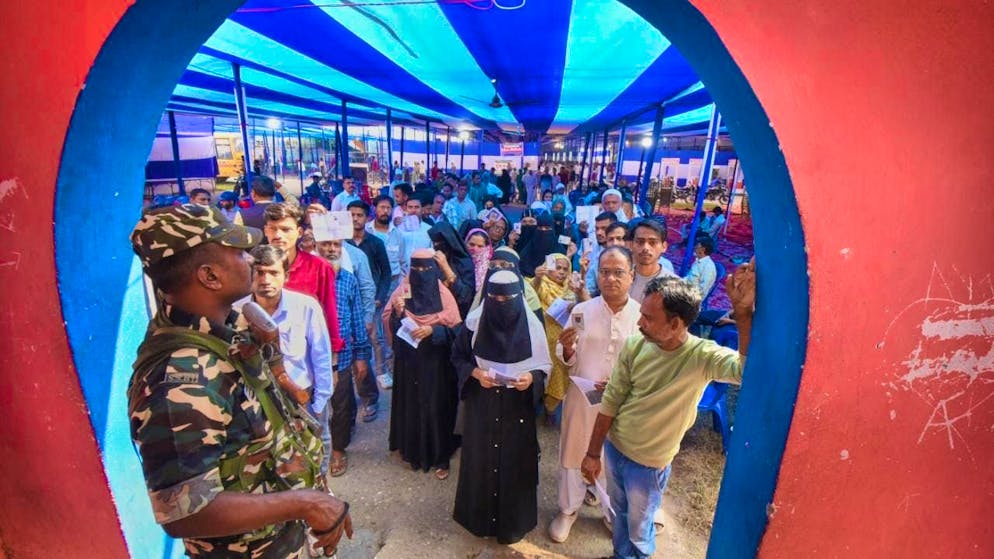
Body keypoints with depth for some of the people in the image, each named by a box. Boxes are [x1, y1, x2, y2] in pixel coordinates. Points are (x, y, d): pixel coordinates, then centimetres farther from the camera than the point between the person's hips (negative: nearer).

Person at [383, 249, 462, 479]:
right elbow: (390, 325, -2)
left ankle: (440, 456, 19)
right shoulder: (402, 291, -1)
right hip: (408, 361, 2)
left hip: (435, 362, -2)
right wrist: (397, 311, -22)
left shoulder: (443, 294, -6)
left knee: (437, 406, 3)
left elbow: (455, 329, -8)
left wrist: (432, 330, -23)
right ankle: (411, 449, 33)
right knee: (410, 403, 11)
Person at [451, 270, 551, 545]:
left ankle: (514, 521, 34)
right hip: (482, 406, 1)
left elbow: (544, 364, -2)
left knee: (515, 461, 11)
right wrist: (475, 372, -17)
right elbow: (457, 356, 1)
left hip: (518, 407, 0)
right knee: (481, 460, 13)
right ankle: (480, 516, 38)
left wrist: (532, 377, -22)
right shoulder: (475, 322, -11)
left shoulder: (531, 325, -12)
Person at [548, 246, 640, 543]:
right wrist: (566, 347, -22)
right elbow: (568, 361, 0)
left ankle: (613, 511, 48)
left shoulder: (642, 316, -11)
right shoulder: (581, 310, -7)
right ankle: (568, 509, 43)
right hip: (580, 397, 1)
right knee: (573, 454, 17)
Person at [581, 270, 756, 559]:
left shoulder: (702, 356, -25)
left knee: (639, 528, 22)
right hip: (613, 447, 3)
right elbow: (611, 401, -8)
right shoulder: (634, 345, -16)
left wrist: (743, 312, -57)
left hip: (649, 463, -3)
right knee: (619, 513, 28)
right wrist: (593, 453, -3)